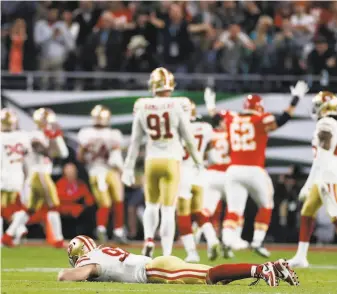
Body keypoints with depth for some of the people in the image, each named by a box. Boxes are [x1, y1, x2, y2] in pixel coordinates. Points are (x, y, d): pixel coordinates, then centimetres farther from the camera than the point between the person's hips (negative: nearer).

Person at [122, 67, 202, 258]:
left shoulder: (142, 108, -1)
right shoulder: (177, 107, -8)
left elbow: (135, 141, 6)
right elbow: (189, 139, -1)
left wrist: (129, 168, 14)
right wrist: (199, 162, 14)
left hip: (152, 161, 2)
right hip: (172, 161, -2)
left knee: (152, 205, 23)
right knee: (168, 210, 1)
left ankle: (149, 240, 3)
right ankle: (166, 255, -3)